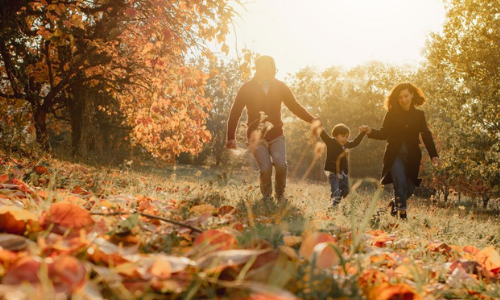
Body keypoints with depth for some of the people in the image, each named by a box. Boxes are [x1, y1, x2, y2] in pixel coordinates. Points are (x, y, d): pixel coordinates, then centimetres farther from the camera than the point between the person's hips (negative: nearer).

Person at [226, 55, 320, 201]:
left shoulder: (280, 87, 1)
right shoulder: (247, 88, -6)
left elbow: (294, 106, 6)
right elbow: (235, 113, -4)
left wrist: (311, 119, -6)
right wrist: (231, 137, -9)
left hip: (276, 134, 2)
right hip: (257, 136, -2)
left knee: (281, 165, -16)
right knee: (266, 169, -12)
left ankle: (280, 194, 7)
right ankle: (266, 198, 11)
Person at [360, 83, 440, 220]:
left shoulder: (419, 115, 6)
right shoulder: (391, 113, 2)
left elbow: (426, 136, 4)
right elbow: (384, 134, 3)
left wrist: (434, 155, -4)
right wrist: (370, 131, -16)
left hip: (412, 157, 2)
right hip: (395, 155, -2)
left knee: (410, 188, 4)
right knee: (400, 183, -16)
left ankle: (395, 203, 33)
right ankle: (402, 212, 1)